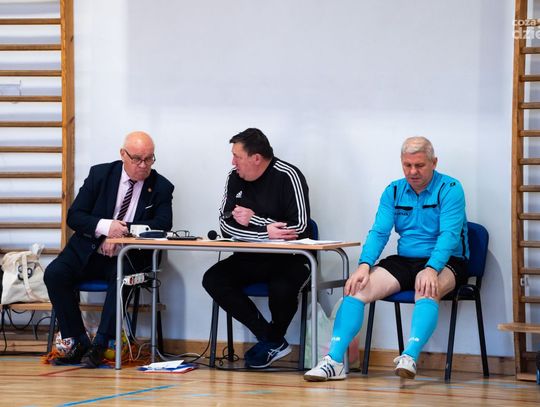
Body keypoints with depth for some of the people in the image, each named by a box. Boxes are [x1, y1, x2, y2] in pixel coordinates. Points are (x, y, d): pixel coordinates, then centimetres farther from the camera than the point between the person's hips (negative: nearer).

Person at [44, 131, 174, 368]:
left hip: (128, 258, -2)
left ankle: (100, 346, -29)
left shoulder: (161, 187, 1)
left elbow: (163, 225, -13)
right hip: (88, 250, 2)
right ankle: (79, 343, -16)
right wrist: (106, 226, -22)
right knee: (55, 274, -24)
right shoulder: (100, 174, 2)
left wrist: (122, 230, -23)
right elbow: (74, 216, -2)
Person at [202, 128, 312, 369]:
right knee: (213, 279, -18)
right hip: (250, 259, 6)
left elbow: (299, 228, -18)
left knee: (281, 288, -36)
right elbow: (225, 224, -2)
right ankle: (268, 338, -12)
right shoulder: (235, 178, 4)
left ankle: (273, 339, -1)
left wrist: (254, 220, -15)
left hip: (289, 259, -6)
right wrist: (266, 232, -18)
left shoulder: (288, 177, -12)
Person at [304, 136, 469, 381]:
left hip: (445, 262, -5)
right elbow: (379, 232, 1)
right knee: (357, 288, -18)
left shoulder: (450, 189, -6)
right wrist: (364, 265, -18)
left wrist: (431, 269, -35)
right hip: (404, 261, 5)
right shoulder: (394, 191, 9)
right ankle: (334, 361, -27)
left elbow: (449, 234, -18)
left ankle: (410, 357, -53)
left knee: (427, 289, -39)